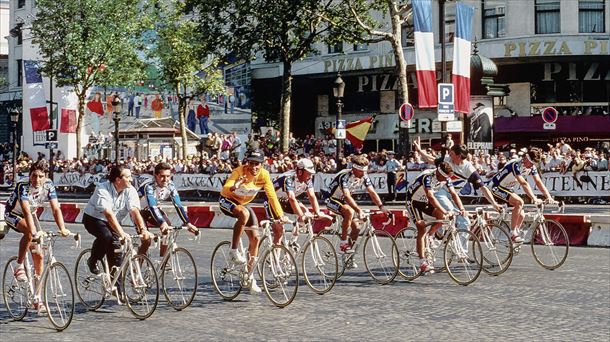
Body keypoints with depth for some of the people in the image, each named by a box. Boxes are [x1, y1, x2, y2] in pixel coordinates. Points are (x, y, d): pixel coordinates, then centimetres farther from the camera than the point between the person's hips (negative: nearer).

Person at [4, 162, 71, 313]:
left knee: (38, 255, -3)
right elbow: (26, 211, -43)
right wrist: (34, 231, -56)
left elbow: (56, 208, -25)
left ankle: (37, 299, 3)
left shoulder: (48, 185, -20)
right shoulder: (22, 186, -32)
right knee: (29, 233, -38)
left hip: (31, 215, 5)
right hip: (13, 215, -5)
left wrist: (62, 228, -40)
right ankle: (19, 267, -18)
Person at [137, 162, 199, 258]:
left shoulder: (170, 186, -19)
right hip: (139, 210, -6)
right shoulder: (149, 187, -34)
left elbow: (178, 205, -23)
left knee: (168, 229, -13)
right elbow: (152, 207, -46)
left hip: (152, 209, 6)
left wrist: (187, 223, -35)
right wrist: (162, 223, -60)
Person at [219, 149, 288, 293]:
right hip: (227, 201, -5)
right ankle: (234, 251, -25)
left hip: (244, 204, 5)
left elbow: (272, 196, -14)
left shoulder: (264, 175, -18)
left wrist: (281, 215, -22)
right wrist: (234, 187, -66)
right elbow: (224, 190, -44)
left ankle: (249, 277, 13)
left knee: (255, 238, -1)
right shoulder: (239, 172, -30)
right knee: (244, 213, -38)